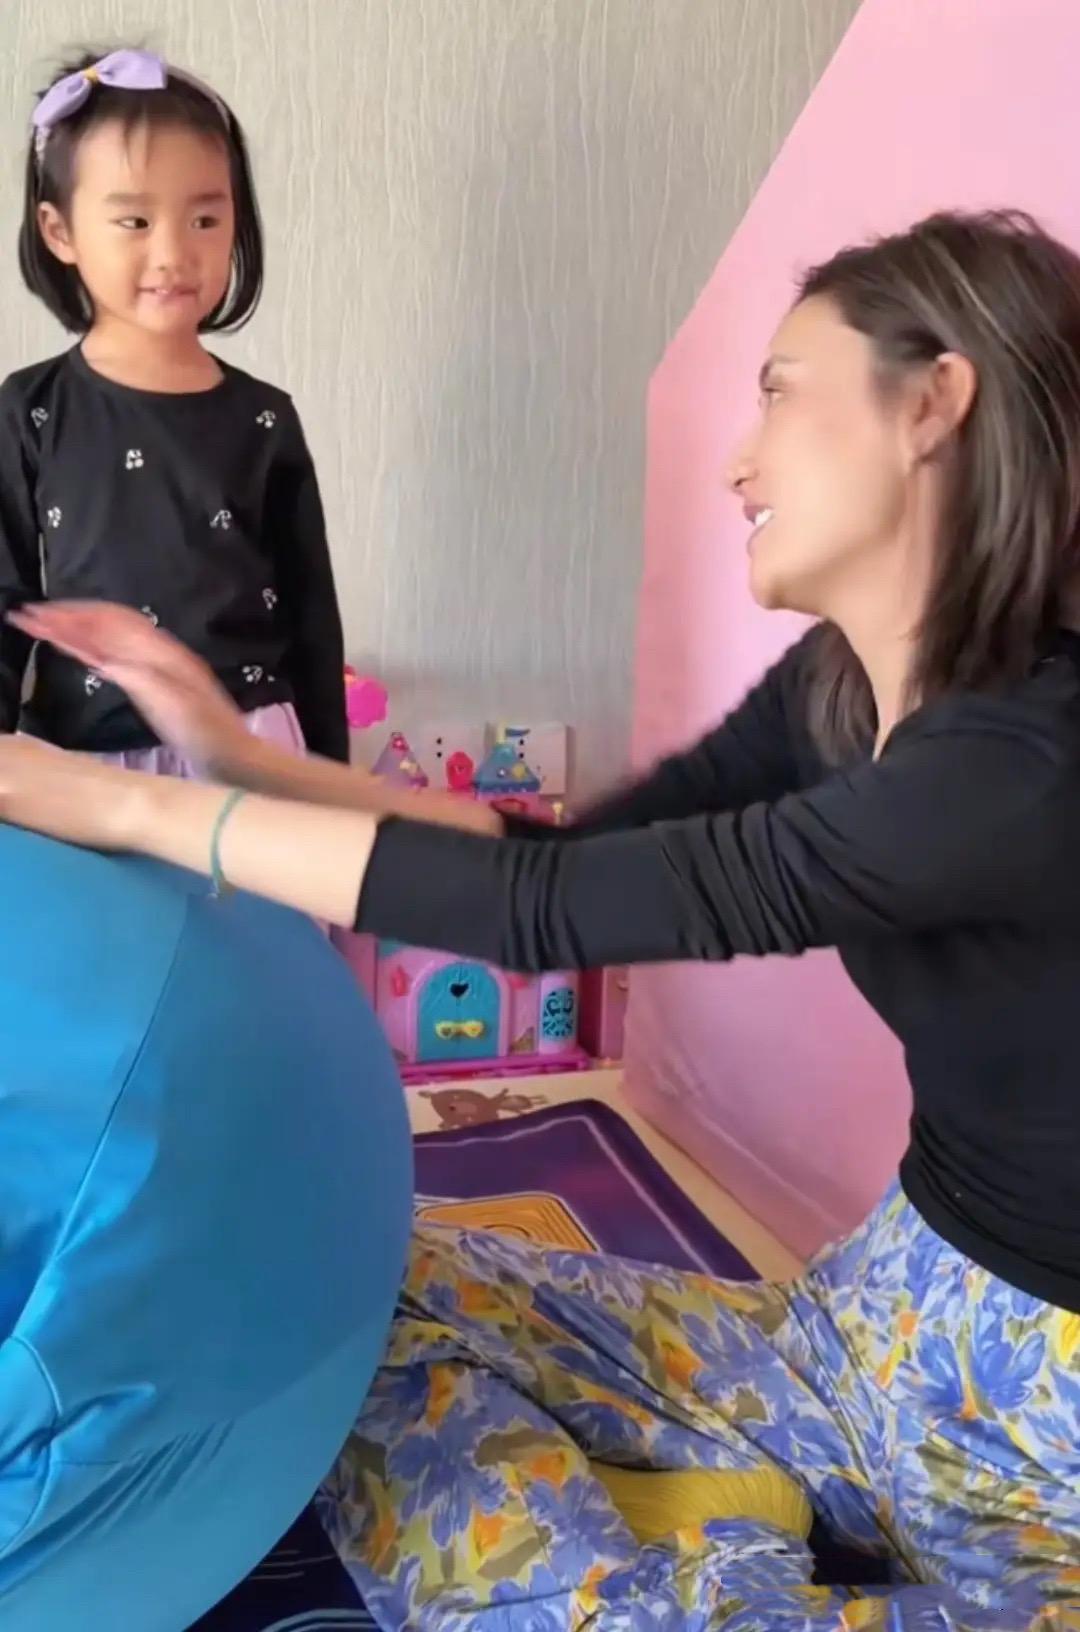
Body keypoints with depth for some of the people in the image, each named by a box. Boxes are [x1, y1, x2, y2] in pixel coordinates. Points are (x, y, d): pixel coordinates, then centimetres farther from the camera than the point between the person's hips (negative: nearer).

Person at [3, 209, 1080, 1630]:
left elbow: (559, 912, -30)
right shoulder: (841, 686, -1)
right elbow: (575, 858, 4)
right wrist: (241, 758, -4)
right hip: (888, 1314, 8)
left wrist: (122, 805, -24)